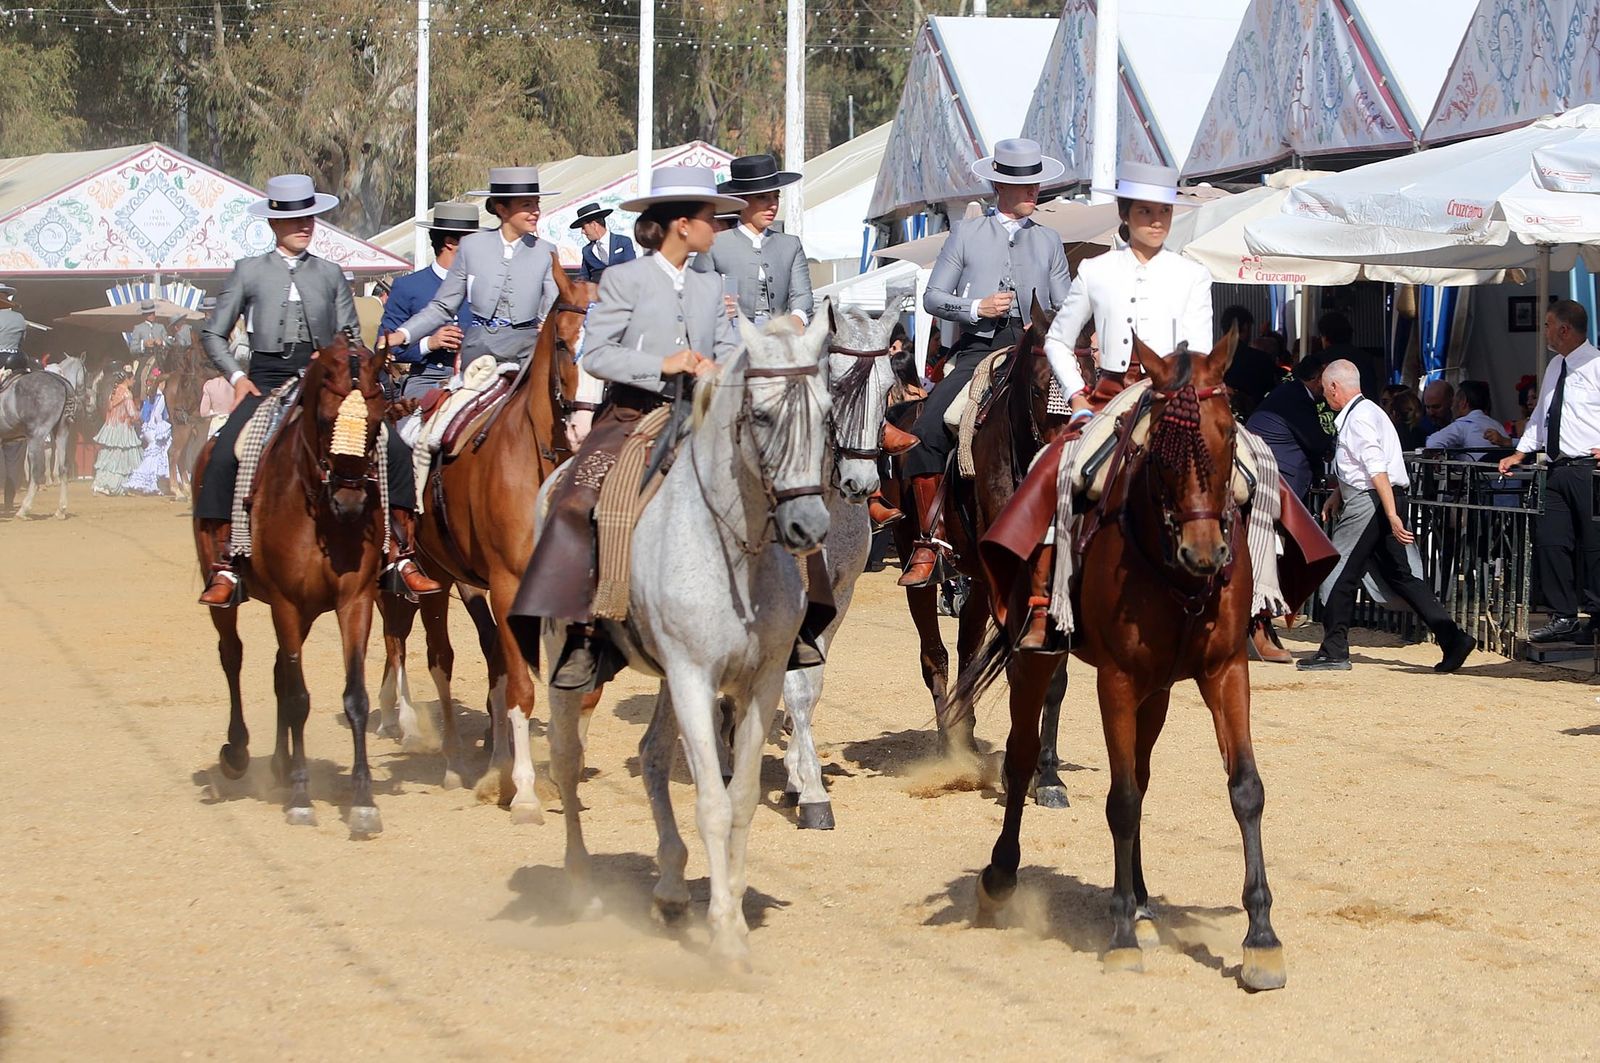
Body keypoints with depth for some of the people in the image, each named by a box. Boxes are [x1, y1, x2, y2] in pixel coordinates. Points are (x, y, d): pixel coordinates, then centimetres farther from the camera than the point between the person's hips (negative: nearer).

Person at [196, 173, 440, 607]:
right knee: (224, 455, -28)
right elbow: (213, 335, 12)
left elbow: (351, 338, 18)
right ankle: (224, 567, -20)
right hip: (266, 382, -2)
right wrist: (237, 377, -3)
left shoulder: (331, 275, 14)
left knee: (394, 448, -17)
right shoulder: (248, 272, 9)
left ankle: (400, 558, -11)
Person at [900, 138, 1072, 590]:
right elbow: (932, 297, 9)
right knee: (925, 435, -20)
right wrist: (976, 308, -8)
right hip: (977, 349, -1)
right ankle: (929, 542, -12)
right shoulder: (967, 234, 13)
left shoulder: (1049, 242, 19)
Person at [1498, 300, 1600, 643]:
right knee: (1548, 541, 4)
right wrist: (1521, 453, 22)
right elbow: (1540, 415, 27)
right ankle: (1563, 618, 10)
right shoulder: (1555, 367, 18)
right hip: (1558, 471, 8)